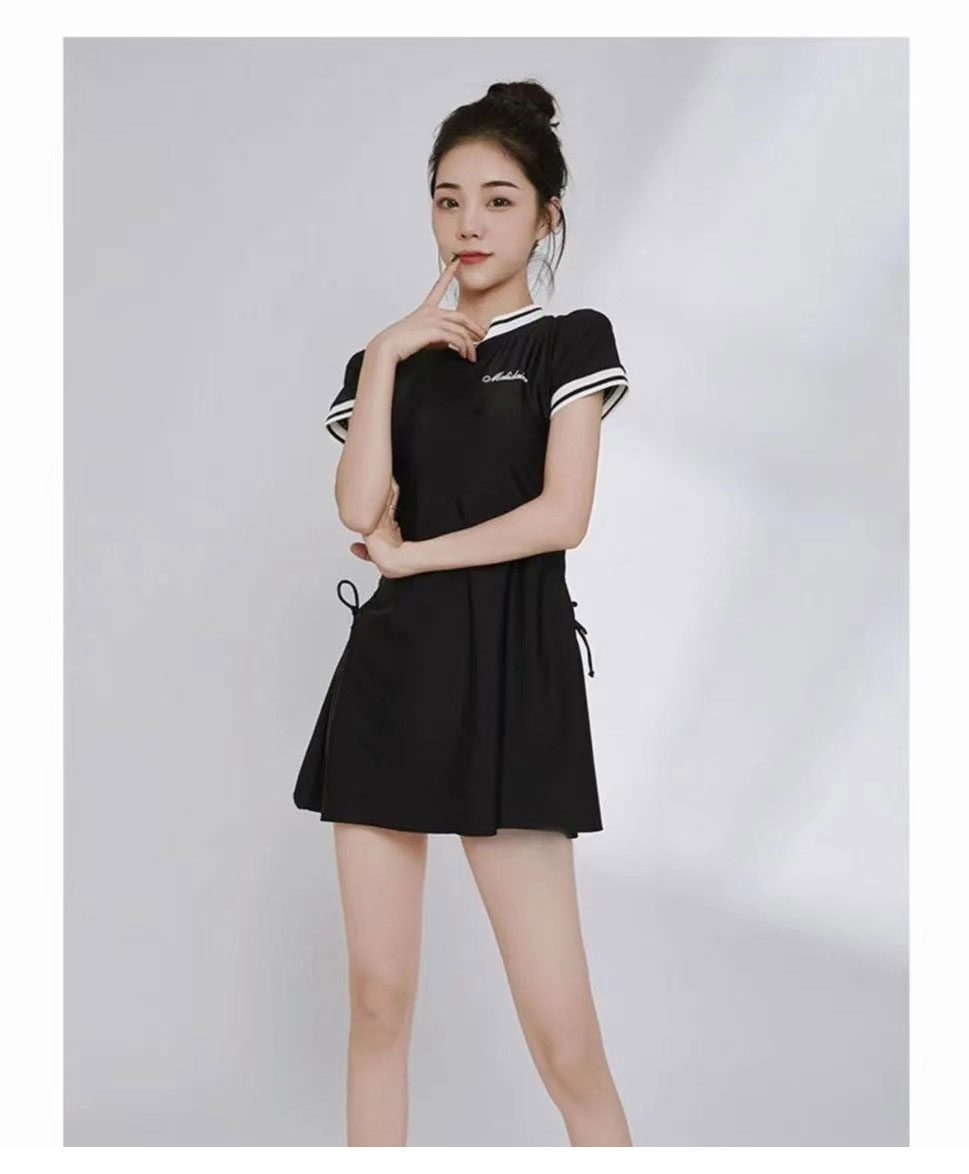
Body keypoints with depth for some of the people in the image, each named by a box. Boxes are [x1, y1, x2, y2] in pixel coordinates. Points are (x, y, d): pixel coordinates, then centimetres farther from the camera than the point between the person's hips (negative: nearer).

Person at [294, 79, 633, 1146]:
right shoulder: (389, 359, 14)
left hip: (511, 675, -3)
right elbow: (359, 510, -4)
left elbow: (561, 514, -8)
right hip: (391, 672, 4)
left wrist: (410, 554, -4)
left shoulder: (571, 342, 6)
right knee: (377, 997, 5)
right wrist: (386, 355, -4)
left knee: (561, 1029, -8)